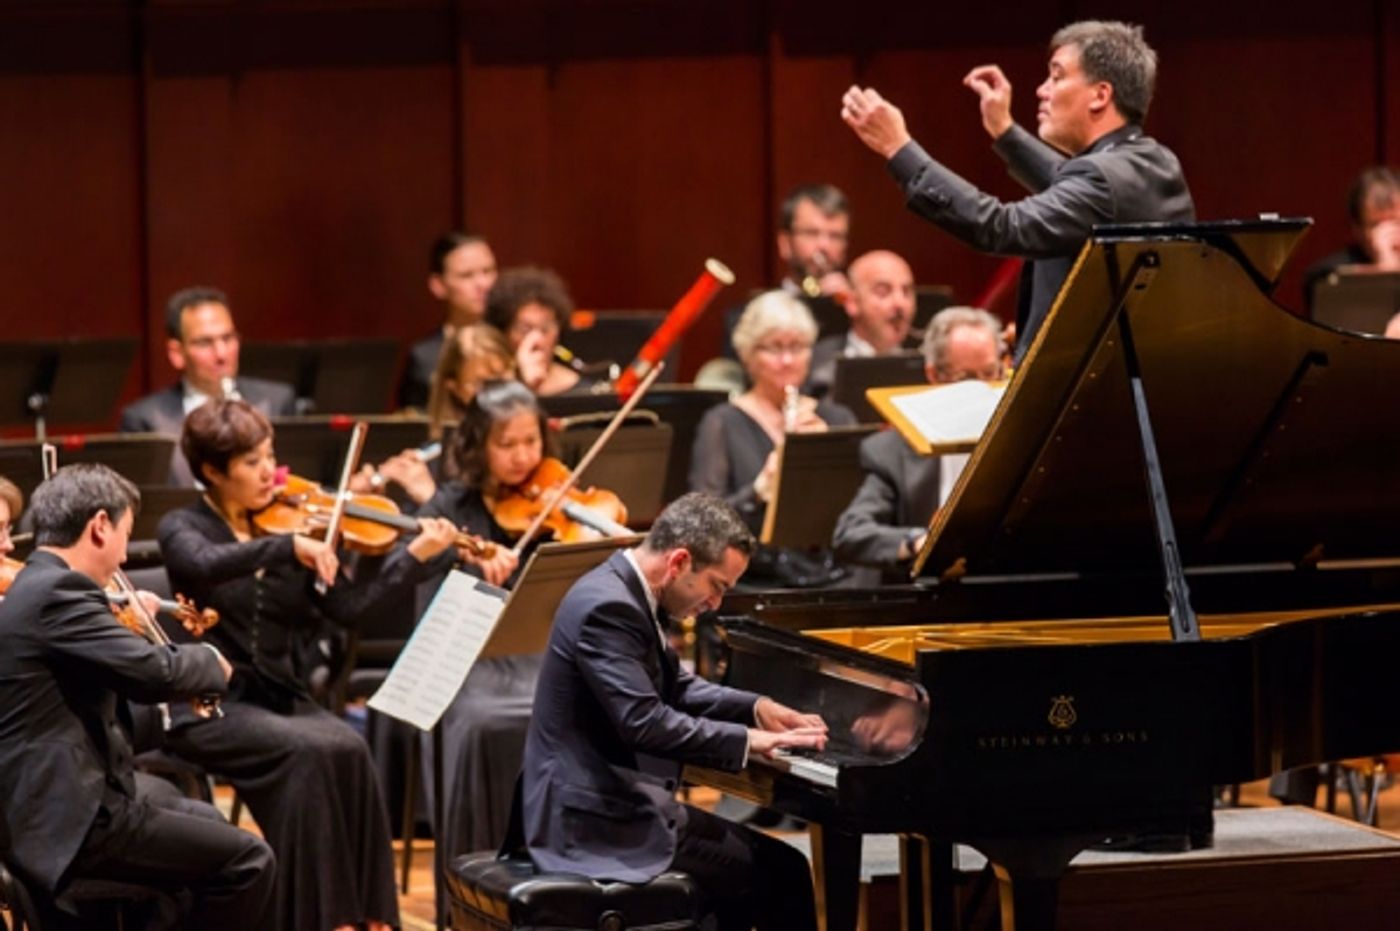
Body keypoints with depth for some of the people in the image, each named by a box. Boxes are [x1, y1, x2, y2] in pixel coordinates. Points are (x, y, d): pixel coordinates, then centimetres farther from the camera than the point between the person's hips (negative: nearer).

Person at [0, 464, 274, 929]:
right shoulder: (59, 591, -18)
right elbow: (152, 672, -25)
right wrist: (209, 662, -6)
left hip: (46, 805, 11)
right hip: (68, 819, -11)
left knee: (206, 821, 30)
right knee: (247, 860, -8)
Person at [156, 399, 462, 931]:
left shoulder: (288, 523, 10)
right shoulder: (183, 528, -1)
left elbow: (348, 608, 1)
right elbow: (205, 566, -27)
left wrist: (417, 554, -7)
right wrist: (288, 547, -33)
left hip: (285, 699, 4)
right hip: (214, 706, -4)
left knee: (350, 751, -27)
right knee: (311, 754, -31)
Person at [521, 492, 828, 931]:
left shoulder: (629, 593, 10)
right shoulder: (608, 607, -21)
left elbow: (674, 689, 23)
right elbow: (645, 725, -29)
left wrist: (756, 709, 10)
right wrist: (747, 740, -22)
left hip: (614, 802, 11)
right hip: (599, 820, -11)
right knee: (782, 874, -9)